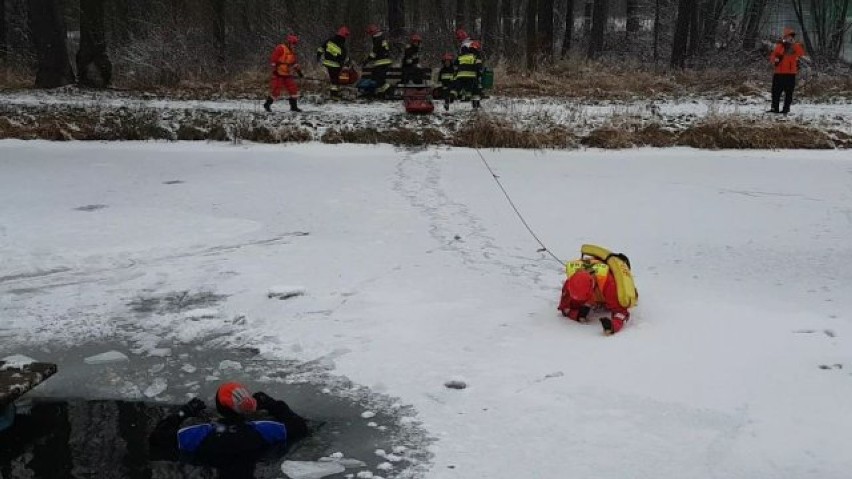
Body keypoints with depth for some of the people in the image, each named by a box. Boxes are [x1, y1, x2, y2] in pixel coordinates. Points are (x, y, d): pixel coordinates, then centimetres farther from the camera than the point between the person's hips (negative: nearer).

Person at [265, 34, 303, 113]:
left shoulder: (292, 51, 13)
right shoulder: (280, 48, -14)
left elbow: (295, 62, 23)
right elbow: (273, 59, -17)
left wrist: (298, 71, 19)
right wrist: (274, 68, -20)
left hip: (288, 75, 8)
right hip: (279, 74, -8)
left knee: (293, 89, 3)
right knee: (276, 91, -8)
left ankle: (294, 106, 13)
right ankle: (267, 105, 9)